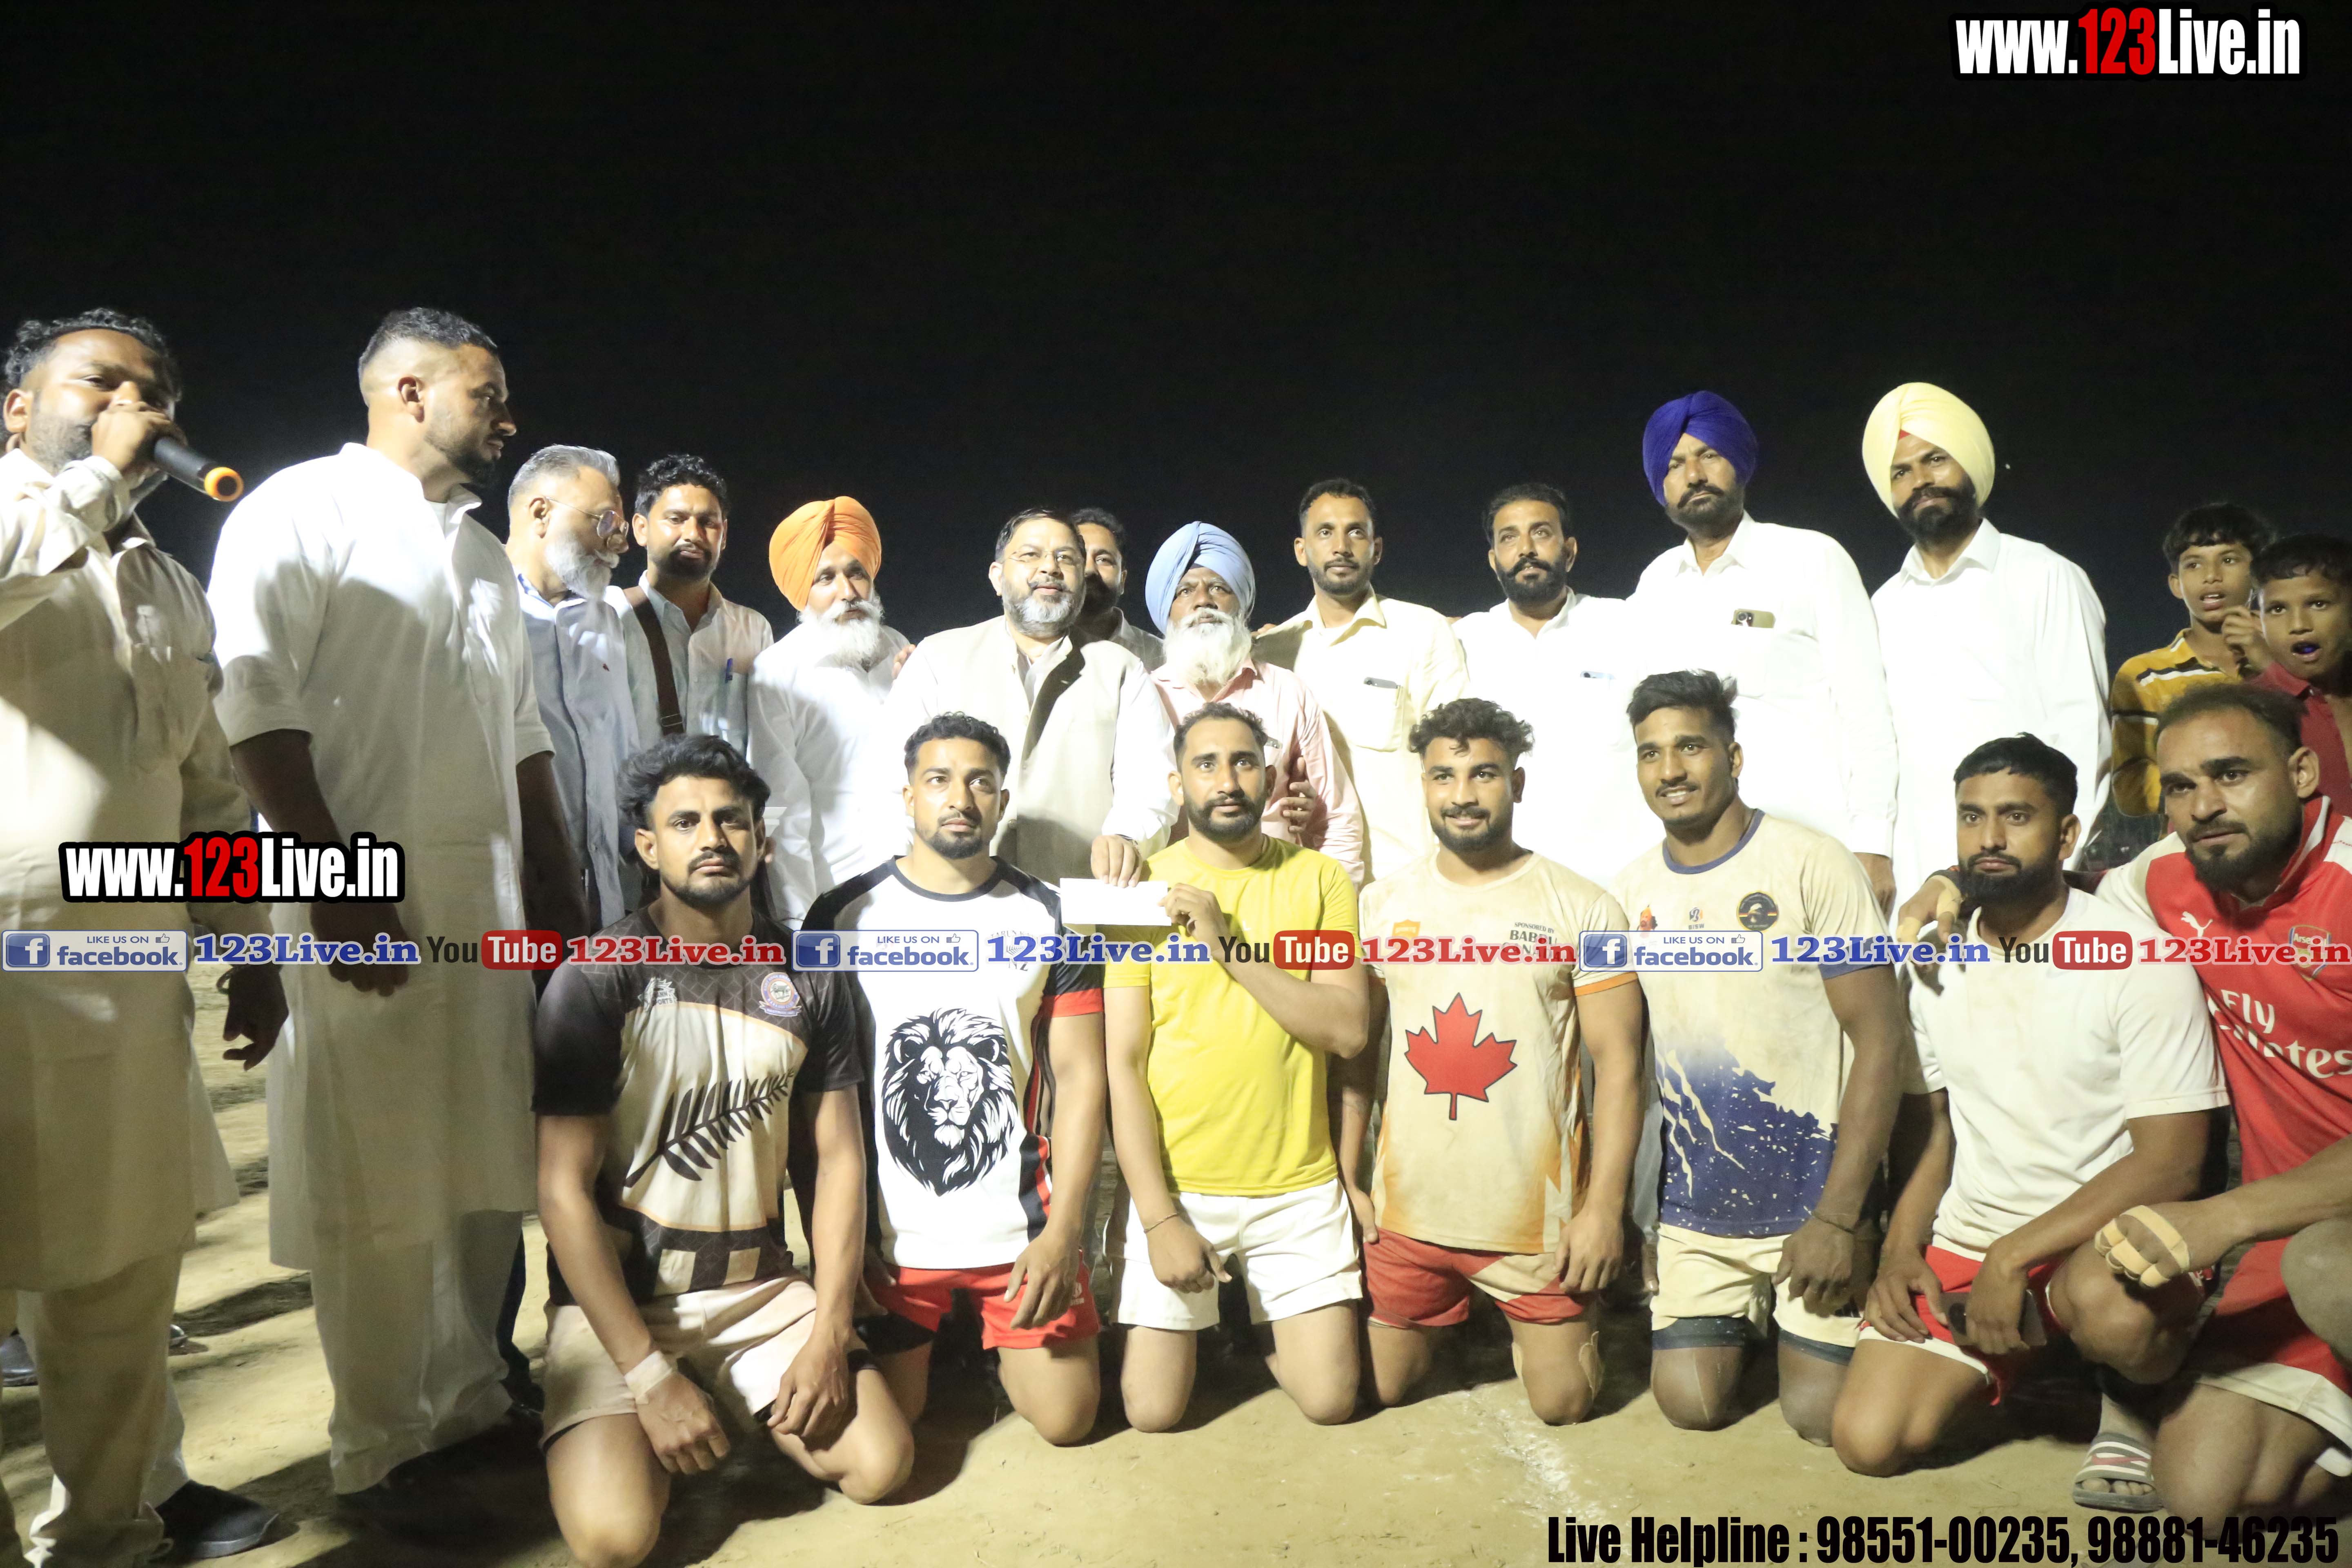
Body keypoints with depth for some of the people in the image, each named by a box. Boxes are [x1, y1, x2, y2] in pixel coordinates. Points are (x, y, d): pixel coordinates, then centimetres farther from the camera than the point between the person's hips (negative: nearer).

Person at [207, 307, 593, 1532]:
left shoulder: (483, 555, 21)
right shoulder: (304, 511, -3)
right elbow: (256, 703, -13)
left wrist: (562, 891, 17)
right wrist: (336, 882, -19)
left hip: (496, 910, 7)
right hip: (374, 912, -7)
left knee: (490, 1170, 12)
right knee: (379, 1190, -1)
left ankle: (469, 1400, 26)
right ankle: (380, 1454, 13)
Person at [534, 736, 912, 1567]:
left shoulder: (808, 976, 1)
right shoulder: (596, 978, -11)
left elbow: (838, 1158, 2)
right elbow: (564, 1191, -13)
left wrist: (829, 1335, -8)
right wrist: (648, 1374, -18)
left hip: (761, 1286, 3)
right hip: (617, 1296, -3)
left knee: (881, 1465, -13)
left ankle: (733, 1401, 16)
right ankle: (660, 1411, 11)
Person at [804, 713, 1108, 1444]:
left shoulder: (1047, 918, 0)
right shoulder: (845, 916, -2)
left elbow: (1080, 1075, -2)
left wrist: (1063, 1228, -9)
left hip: (1021, 1224, 1)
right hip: (889, 1231, 0)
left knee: (1066, 1418, 3)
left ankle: (999, 1338, 34)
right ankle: (931, 1335, 37)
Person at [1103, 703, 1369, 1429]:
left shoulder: (1320, 880, 0)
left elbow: (1348, 1029, -11)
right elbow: (1124, 1063, -7)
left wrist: (1228, 946, -20)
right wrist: (1159, 1216, -12)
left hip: (1299, 1186, 1)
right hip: (1172, 1183, -1)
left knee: (1330, 1400, 3)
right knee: (1153, 1411, 2)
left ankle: (1258, 1318, 32)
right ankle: (1191, 1320, 32)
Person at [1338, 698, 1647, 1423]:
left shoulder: (1582, 909, -6)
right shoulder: (1382, 904, 3)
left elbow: (1618, 1065, -6)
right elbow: (1355, 1049, 7)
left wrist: (1605, 1207, -11)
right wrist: (1346, 1180, 3)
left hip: (1537, 1221, -2)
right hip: (1406, 1213, 3)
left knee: (1563, 1405, 6)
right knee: (1381, 1389, 13)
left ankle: (1528, 1329, 38)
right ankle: (1443, 1320, 44)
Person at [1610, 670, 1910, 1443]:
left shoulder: (1813, 865, -11)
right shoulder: (1632, 891, 3)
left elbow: (1881, 1039, -13)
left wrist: (1838, 1218, -16)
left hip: (1812, 1202, -3)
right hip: (1692, 1206, 4)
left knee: (1820, 1414, -3)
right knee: (1692, 1404, 0)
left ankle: (1805, 1322, 28)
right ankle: (1745, 1316, 31)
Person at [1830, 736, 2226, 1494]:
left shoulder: (2137, 959, -11)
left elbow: (2170, 1164, -16)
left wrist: (2013, 1257, -21)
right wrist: (1900, 1250, -2)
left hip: (2103, 1235, -4)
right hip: (1966, 1244, 5)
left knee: (2107, 1306, -41)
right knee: (1869, 1443, -10)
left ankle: (2138, 1403, -2)